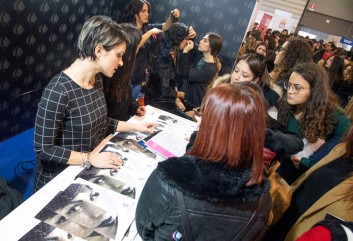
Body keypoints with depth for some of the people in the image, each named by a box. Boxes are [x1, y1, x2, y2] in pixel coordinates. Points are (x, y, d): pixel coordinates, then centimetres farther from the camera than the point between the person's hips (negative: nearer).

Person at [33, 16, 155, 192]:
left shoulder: (96, 79, -3)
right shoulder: (58, 91, -28)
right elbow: (43, 149, -22)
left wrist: (134, 127, 4)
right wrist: (90, 158, -25)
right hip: (59, 178, -6)